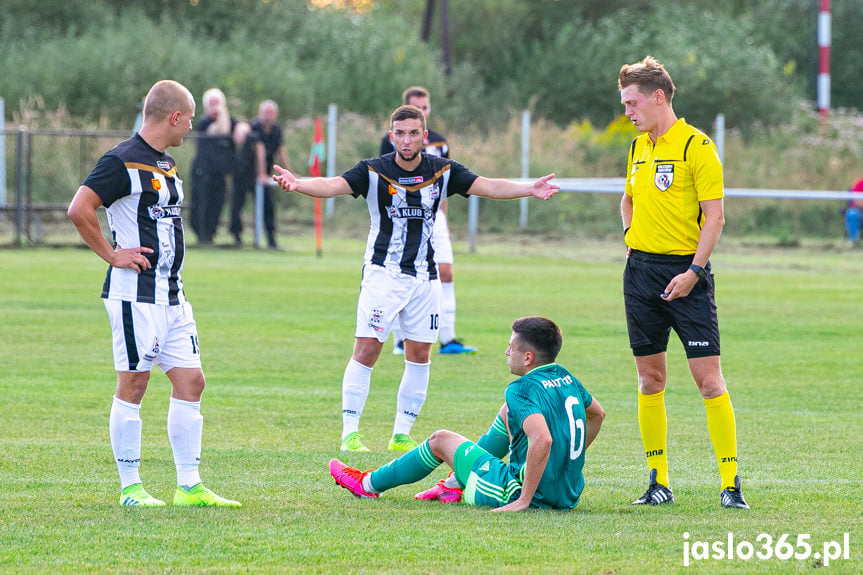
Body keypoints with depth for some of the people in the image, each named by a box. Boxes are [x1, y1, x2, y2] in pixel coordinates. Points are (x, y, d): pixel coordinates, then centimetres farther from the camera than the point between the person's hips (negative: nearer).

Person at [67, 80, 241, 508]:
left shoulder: (166, 163, 17)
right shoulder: (124, 161, -13)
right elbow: (79, 210, -20)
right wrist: (112, 255, -14)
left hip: (171, 293, 9)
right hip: (135, 293, -9)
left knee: (190, 381, 5)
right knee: (133, 384, -3)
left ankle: (189, 486, 8)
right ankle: (130, 487, 3)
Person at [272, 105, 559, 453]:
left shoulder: (442, 171, 1)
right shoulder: (374, 172, -9)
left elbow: (488, 187, -3)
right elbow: (332, 186, -22)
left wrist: (531, 189, -18)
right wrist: (297, 184, -41)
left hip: (425, 277, 4)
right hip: (383, 274, -4)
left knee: (419, 355, 5)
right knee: (366, 350, -11)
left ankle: (401, 435, 14)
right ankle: (349, 433, -6)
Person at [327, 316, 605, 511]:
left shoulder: (522, 389, -20)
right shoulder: (565, 378, 6)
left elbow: (542, 439, -36)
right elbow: (597, 414, 23)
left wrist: (523, 500, -30)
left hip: (526, 492, -8)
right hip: (569, 494, 8)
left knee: (441, 440, 13)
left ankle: (369, 484, 33)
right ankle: (459, 482, 38)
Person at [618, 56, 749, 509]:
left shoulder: (695, 146, -9)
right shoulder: (638, 148, 12)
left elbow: (714, 216, -12)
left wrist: (693, 272, -18)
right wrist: (631, 236, 13)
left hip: (685, 272, -6)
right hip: (641, 269, 7)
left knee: (708, 378, -8)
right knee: (650, 378, 7)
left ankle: (730, 483, -6)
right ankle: (658, 481, 12)